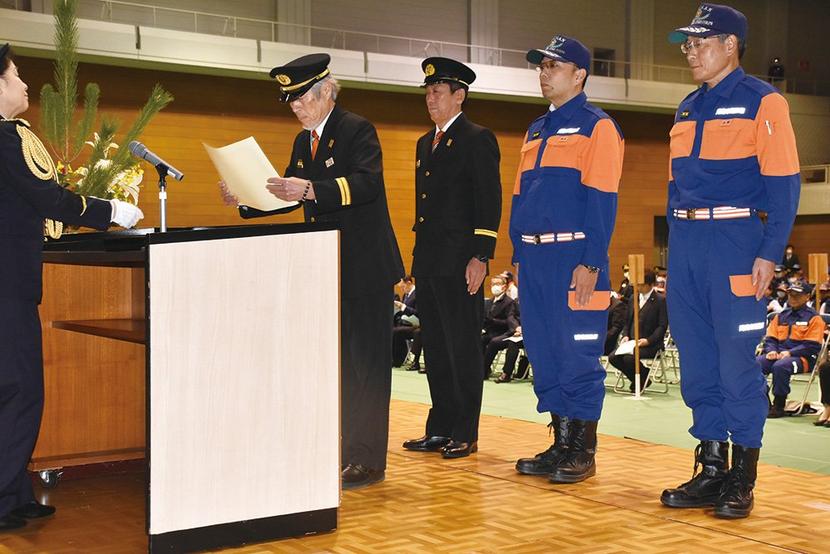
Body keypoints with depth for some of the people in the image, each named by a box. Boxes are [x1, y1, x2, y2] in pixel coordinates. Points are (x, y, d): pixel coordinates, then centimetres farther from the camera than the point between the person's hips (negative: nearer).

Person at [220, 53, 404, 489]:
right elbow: (289, 194, 18)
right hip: (326, 269, 8)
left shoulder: (357, 131, -10)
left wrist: (311, 190, -38)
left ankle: (368, 460, 2)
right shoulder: (303, 142, 15)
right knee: (338, 361, 13)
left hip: (364, 267, -8)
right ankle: (346, 450, 23)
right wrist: (245, 199, 2)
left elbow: (366, 183, -26)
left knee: (366, 362, -4)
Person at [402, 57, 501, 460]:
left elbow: (489, 203, -12)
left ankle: (465, 434, 5)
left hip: (459, 262, -8)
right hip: (428, 261, 8)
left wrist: (480, 257, -18)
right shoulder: (425, 143, 19)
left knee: (463, 347, -2)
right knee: (435, 347, 12)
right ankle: (440, 429, 20)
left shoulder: (477, 140, -6)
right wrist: (419, 257, 18)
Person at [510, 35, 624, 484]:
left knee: (578, 355, -3)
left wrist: (591, 264, -17)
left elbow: (601, 202, -11)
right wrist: (519, 257, 14)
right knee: (543, 353, 10)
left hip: (574, 259, -7)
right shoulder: (535, 132, 19)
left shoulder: (597, 128, -3)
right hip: (534, 259, 8)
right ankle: (560, 444, 19)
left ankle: (583, 453, 7)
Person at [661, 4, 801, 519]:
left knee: (737, 359, -5)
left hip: (734, 240, -6)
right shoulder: (688, 110, 17)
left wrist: (768, 253, -15)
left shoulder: (762, 101, -3)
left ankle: (742, 479, 5)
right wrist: (676, 248, 15)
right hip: (686, 244, 7)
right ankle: (711, 469, 16)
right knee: (697, 359, 7)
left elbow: (783, 183, -8)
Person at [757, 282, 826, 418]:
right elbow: (770, 338, 16)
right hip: (777, 355, 6)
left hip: (802, 357, -5)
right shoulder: (780, 316, 19)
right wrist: (771, 350, -7)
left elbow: (812, 345, -7)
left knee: (780, 366, -37)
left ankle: (779, 405, -24)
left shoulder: (814, 318, 1)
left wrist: (790, 353, -17)